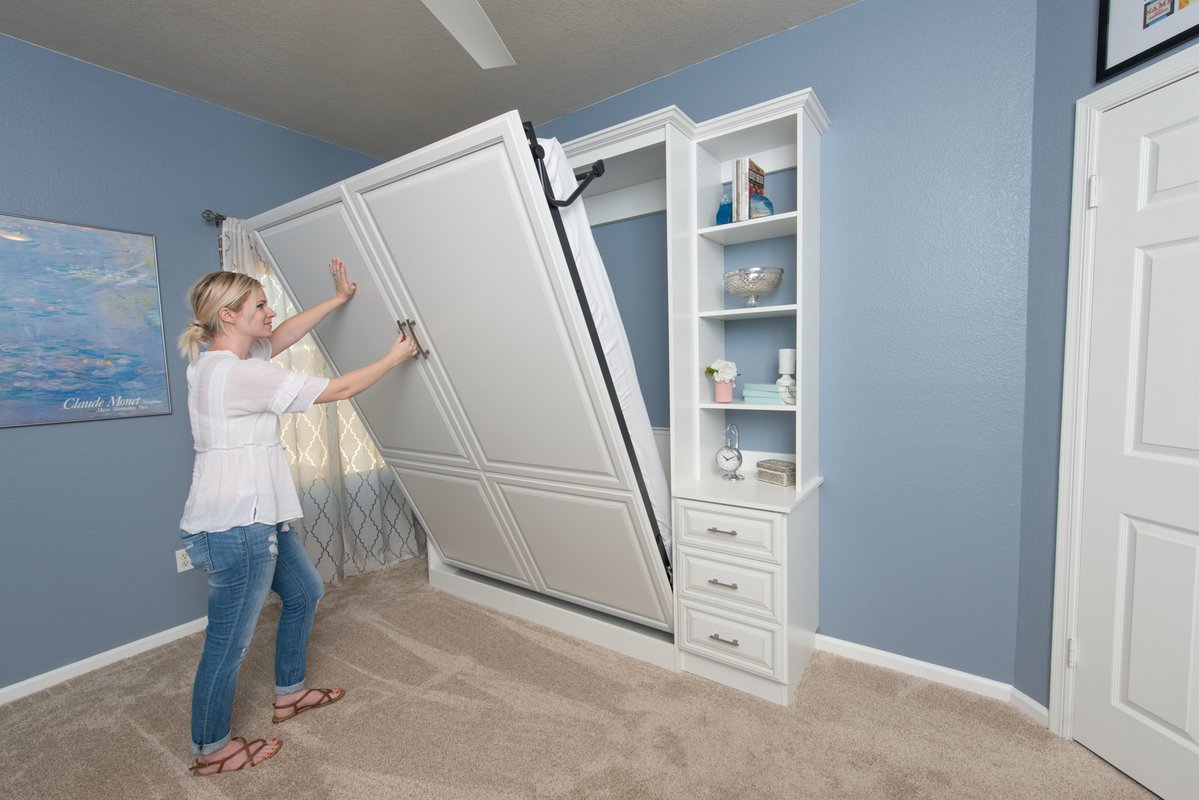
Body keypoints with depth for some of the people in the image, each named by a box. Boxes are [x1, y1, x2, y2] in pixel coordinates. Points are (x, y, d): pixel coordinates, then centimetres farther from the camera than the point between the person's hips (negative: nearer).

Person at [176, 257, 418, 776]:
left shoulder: (213, 362, 7)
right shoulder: (239, 373, -22)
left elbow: (281, 338, 17)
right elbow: (335, 390, -19)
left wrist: (339, 298, 16)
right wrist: (394, 358, -8)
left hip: (255, 518, 10)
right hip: (236, 527, -10)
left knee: (304, 593, 23)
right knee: (229, 641, 8)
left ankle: (288, 694, 41)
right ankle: (211, 750, 31)